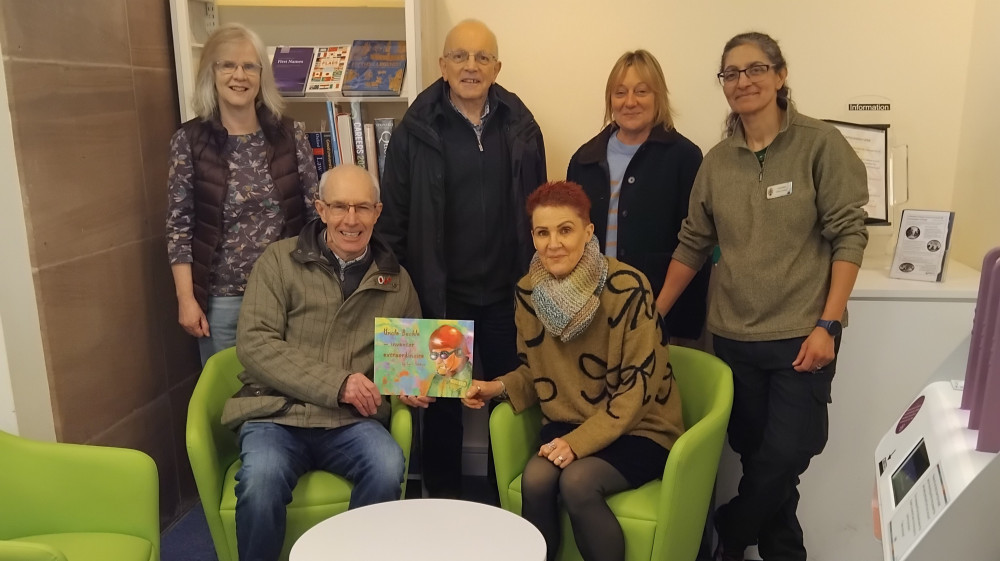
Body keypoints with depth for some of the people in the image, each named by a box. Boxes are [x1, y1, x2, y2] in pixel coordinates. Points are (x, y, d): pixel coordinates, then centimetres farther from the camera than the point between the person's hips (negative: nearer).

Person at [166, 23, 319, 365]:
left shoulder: (290, 135, -1)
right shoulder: (189, 141, -4)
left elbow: (314, 213, 2)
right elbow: (179, 225, -3)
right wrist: (186, 298, -6)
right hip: (221, 298, -1)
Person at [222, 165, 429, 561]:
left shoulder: (396, 279, 11)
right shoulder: (280, 260, 2)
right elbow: (254, 343, -8)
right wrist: (335, 383, -17)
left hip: (351, 420, 2)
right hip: (275, 413, -1)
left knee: (388, 467, -29)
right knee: (262, 477, -32)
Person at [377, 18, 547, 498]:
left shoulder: (521, 127, 2)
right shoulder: (416, 130, -5)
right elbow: (393, 217, -3)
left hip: (507, 294, 2)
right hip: (440, 296, -2)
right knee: (443, 400, 13)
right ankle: (443, 498, 32)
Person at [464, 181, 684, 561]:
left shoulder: (627, 287, -19)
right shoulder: (528, 291, -3)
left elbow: (637, 387, -16)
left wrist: (579, 442, -22)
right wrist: (501, 387, -9)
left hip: (638, 429, -4)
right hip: (566, 423, 4)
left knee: (576, 482, -28)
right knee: (535, 480, -24)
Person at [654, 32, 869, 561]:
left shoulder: (821, 144, -6)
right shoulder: (716, 160, 5)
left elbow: (849, 235, -8)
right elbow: (692, 244, 9)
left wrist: (827, 325, -14)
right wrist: (654, 315, 8)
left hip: (801, 335, -3)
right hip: (733, 336, 4)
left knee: (783, 459, -1)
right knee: (755, 457, 12)